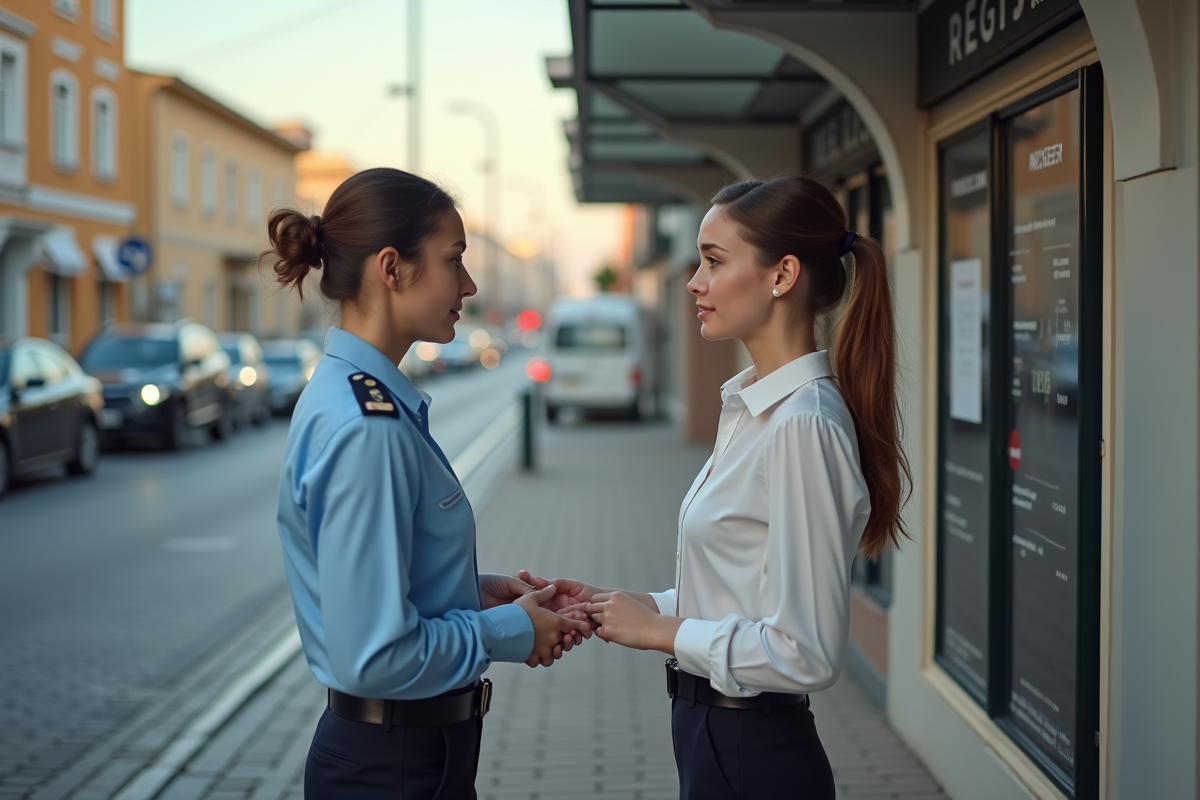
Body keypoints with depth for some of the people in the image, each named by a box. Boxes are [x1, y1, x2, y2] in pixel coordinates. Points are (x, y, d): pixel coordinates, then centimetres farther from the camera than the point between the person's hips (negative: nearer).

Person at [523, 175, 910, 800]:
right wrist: (612, 606, 6)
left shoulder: (803, 426, -22)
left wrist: (664, 631, -14)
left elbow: (804, 653, -24)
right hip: (716, 738, 9)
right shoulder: (754, 407, 8)